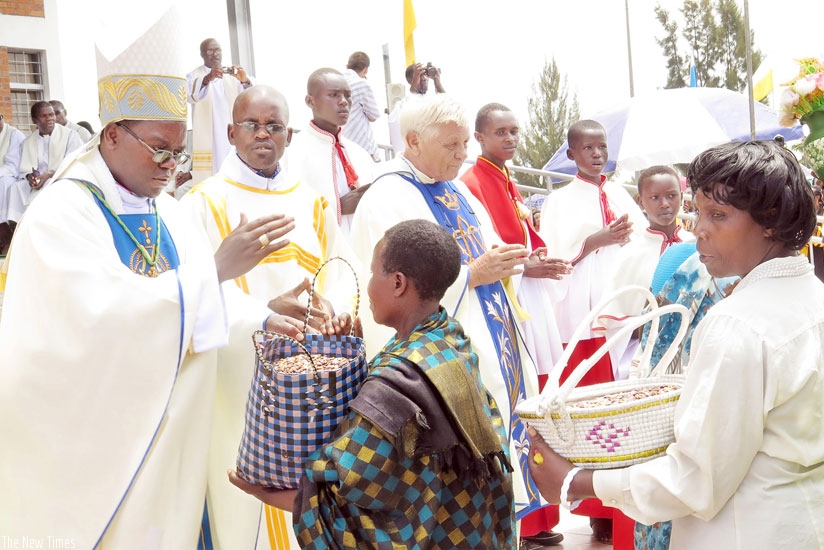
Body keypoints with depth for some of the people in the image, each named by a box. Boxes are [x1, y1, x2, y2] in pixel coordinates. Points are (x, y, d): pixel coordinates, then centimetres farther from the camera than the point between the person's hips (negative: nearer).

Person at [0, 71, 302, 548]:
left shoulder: (166, 212, 6)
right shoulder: (59, 214, -16)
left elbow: (197, 301, 8)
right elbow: (106, 314, -30)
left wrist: (264, 319, -10)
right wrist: (216, 267, -30)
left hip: (165, 425, 7)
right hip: (86, 434, -6)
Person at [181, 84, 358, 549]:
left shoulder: (312, 203, 13)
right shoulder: (206, 203, 0)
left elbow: (339, 267, 5)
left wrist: (337, 309, -19)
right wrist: (264, 312, -30)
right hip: (245, 376, -4)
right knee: (253, 490, 2)